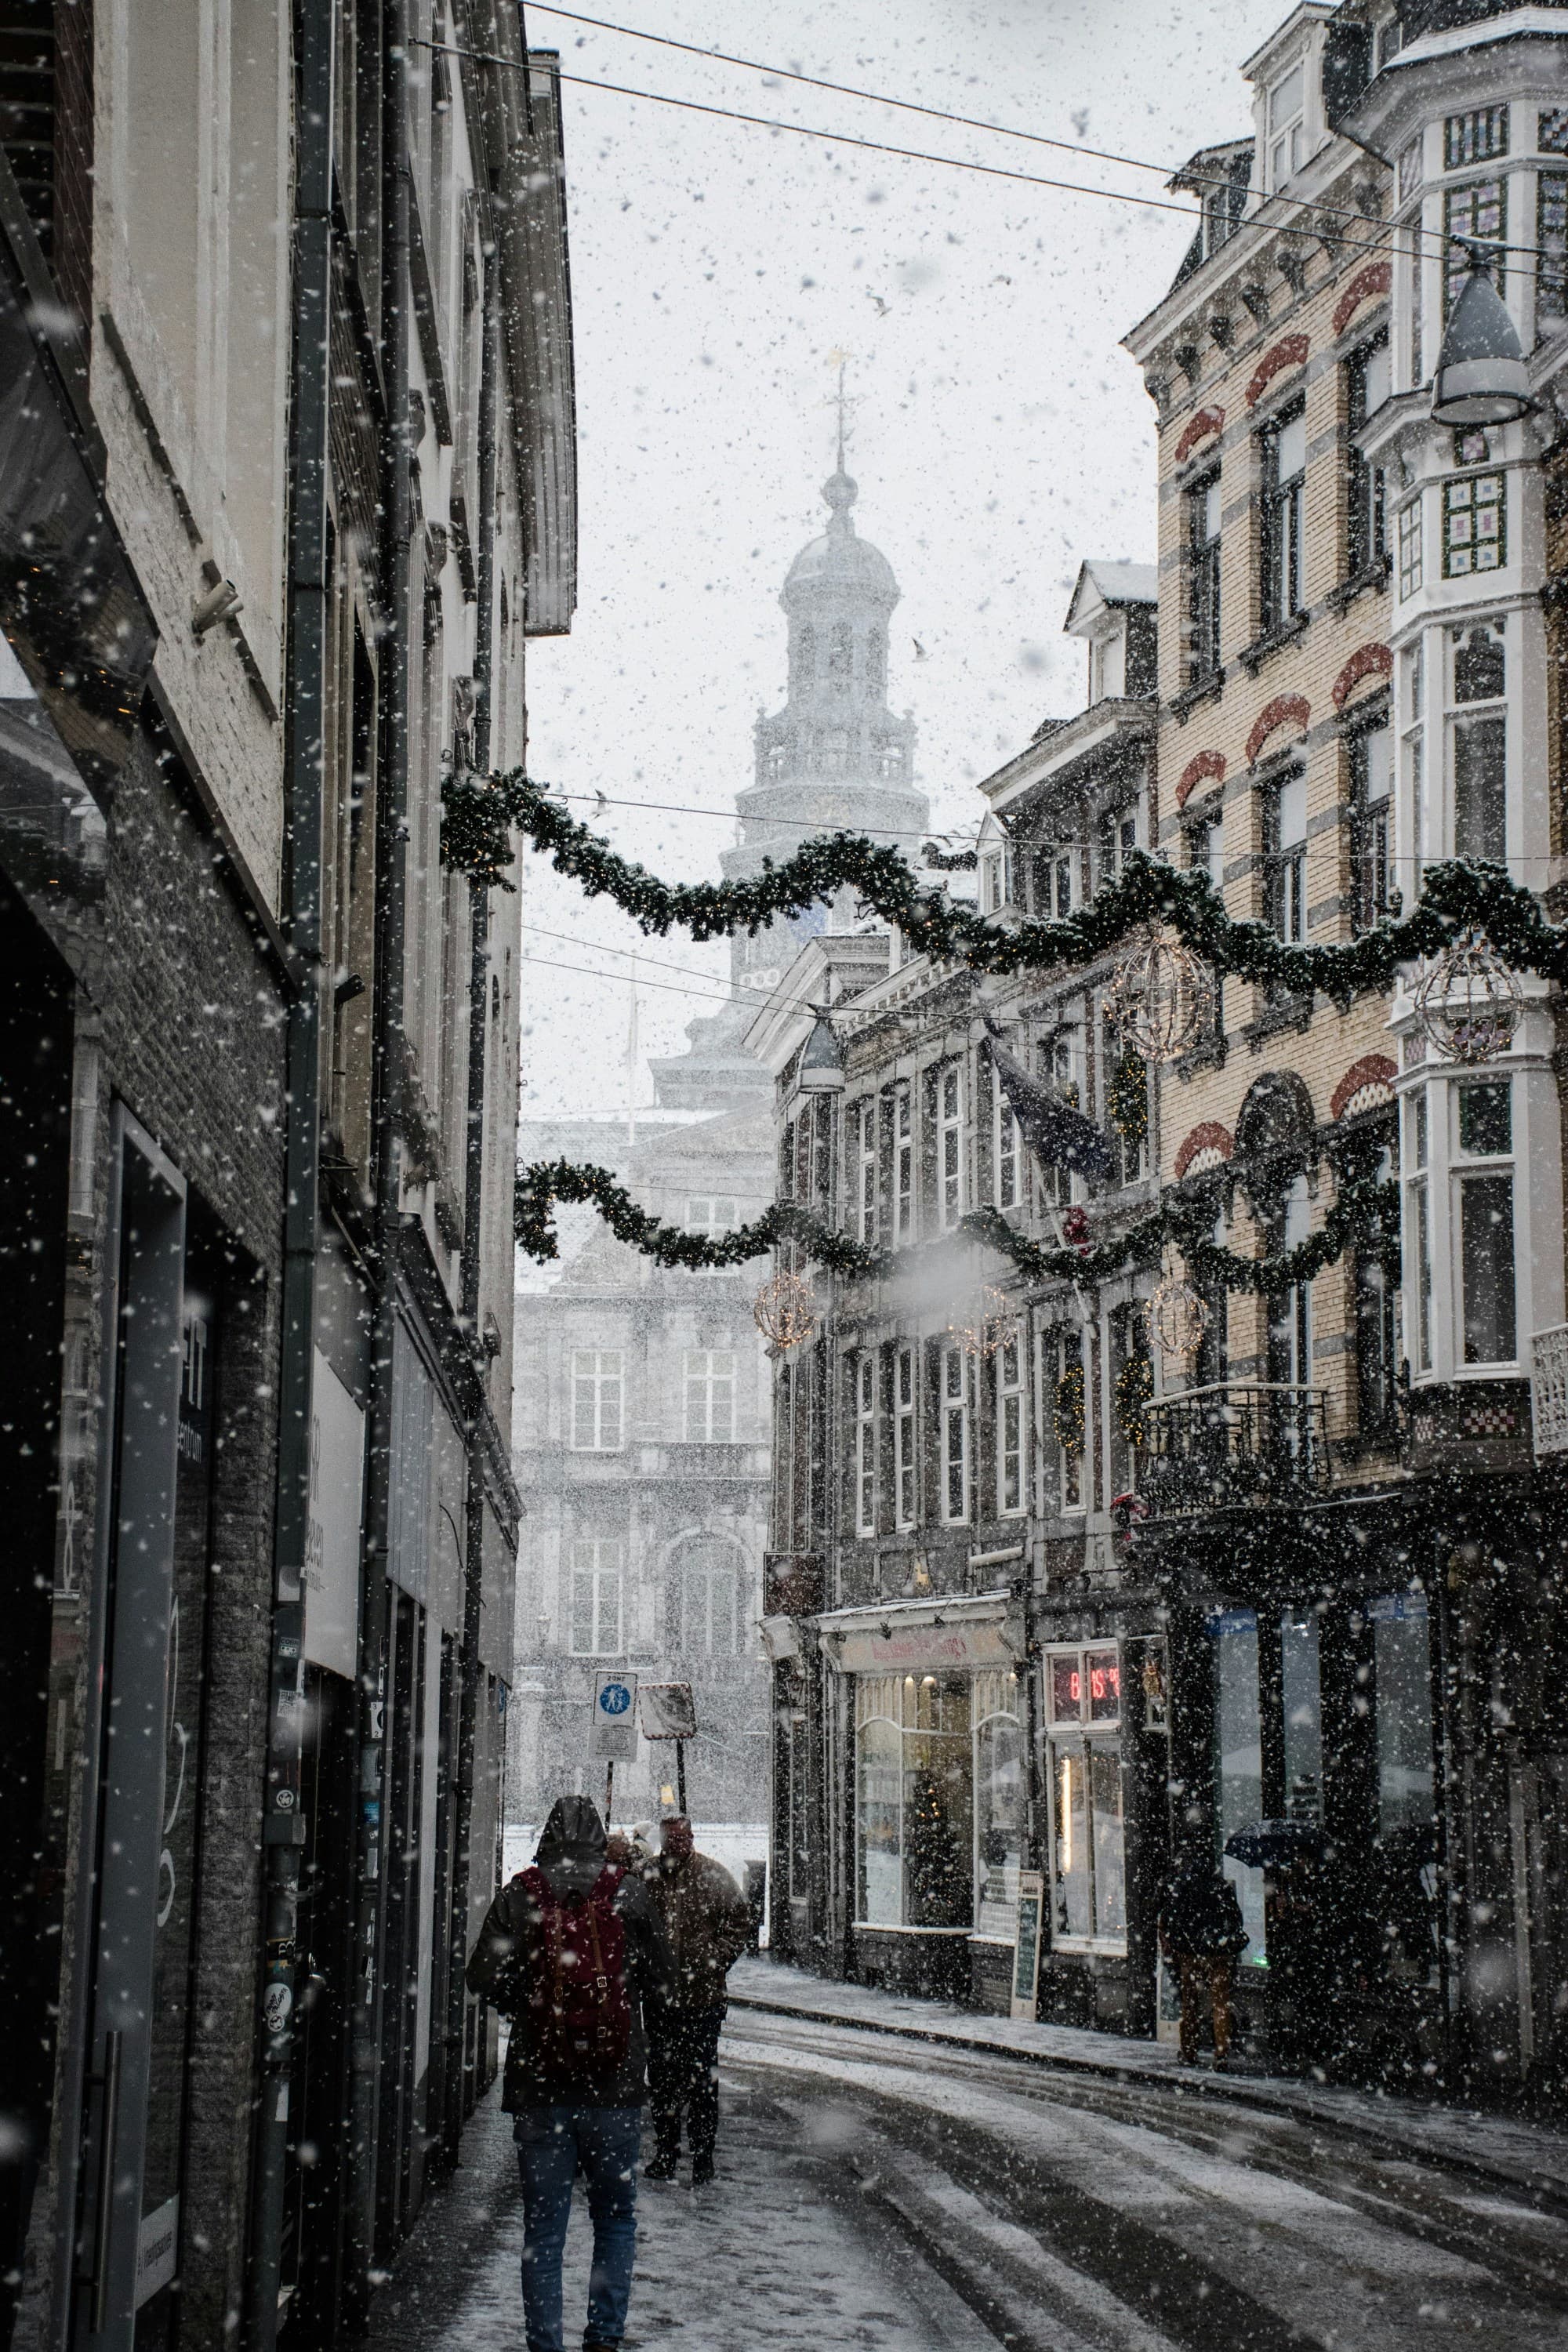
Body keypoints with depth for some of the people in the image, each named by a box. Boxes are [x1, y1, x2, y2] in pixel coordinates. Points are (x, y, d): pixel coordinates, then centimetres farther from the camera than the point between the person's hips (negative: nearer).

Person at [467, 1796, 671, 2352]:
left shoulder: (519, 1895, -3)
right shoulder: (628, 1892, -1)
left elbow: (483, 1977, -7)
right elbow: (659, 1970, 5)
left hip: (539, 2085, 0)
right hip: (615, 2086, 0)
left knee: (543, 2225, 6)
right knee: (616, 2216, 14)